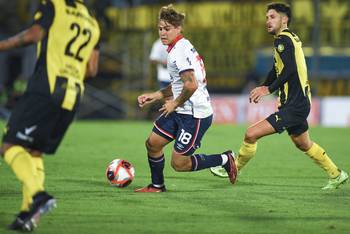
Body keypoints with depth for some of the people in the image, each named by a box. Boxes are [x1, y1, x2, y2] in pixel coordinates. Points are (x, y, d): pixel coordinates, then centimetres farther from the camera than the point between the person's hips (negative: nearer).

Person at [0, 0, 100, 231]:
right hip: (72, 99, 7)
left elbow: (34, 34, -10)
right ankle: (28, 214, 4)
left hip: (45, 90, -7)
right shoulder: (92, 24, 22)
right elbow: (92, 69, 17)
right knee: (35, 153, 16)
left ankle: (38, 195, -27)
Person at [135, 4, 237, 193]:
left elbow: (191, 85, -29)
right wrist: (155, 96, 17)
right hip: (181, 112, 10)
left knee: (179, 164, -5)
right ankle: (157, 186, 25)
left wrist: (175, 103, -13)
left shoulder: (178, 51, -19)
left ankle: (224, 160, 10)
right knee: (152, 143, 10)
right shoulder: (183, 46, 13)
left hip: (196, 114, -10)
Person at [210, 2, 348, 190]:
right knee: (304, 145, 26)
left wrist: (269, 89, -23)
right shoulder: (283, 39, 15)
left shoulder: (283, 39, -15)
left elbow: (290, 70, -27)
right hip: (298, 104, 11)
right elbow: (278, 69, 28)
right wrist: (264, 87, 18)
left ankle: (234, 169, 2)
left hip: (294, 106, -11)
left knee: (251, 134, -13)